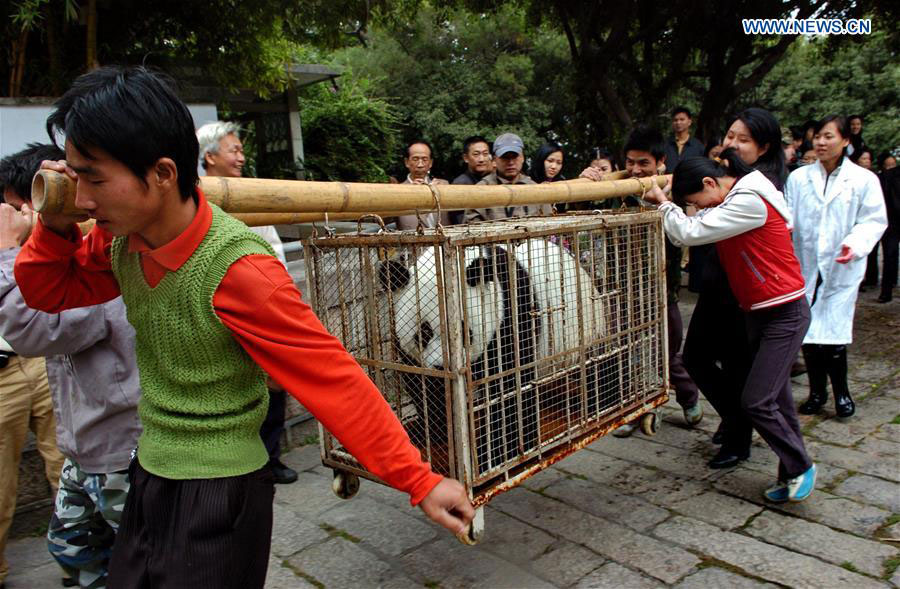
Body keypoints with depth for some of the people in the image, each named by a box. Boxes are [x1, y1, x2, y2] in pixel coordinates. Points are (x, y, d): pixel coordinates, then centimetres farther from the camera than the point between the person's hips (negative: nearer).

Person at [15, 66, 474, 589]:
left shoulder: (238, 270, -29)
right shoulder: (121, 237, -6)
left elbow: (335, 379, -27)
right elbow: (47, 292, 11)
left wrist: (421, 482, -25)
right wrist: (55, 228, -10)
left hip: (219, 494, -8)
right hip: (149, 473, 8)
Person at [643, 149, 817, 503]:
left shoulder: (750, 202, -21)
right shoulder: (734, 201, 10)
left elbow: (690, 233, -24)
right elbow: (693, 231, 5)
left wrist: (664, 204, -9)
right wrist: (669, 205, -5)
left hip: (784, 314, -9)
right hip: (757, 312, 10)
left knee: (757, 401, -10)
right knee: (775, 398, 12)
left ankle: (800, 467, 11)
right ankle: (792, 474, 23)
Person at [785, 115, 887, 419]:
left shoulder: (864, 179, 0)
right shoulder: (798, 178, 6)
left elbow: (874, 221, -1)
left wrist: (855, 244, -18)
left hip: (841, 268, -2)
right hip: (805, 267, 2)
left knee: (833, 334, -6)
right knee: (808, 332, 6)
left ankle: (841, 391, 18)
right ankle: (817, 391, 24)